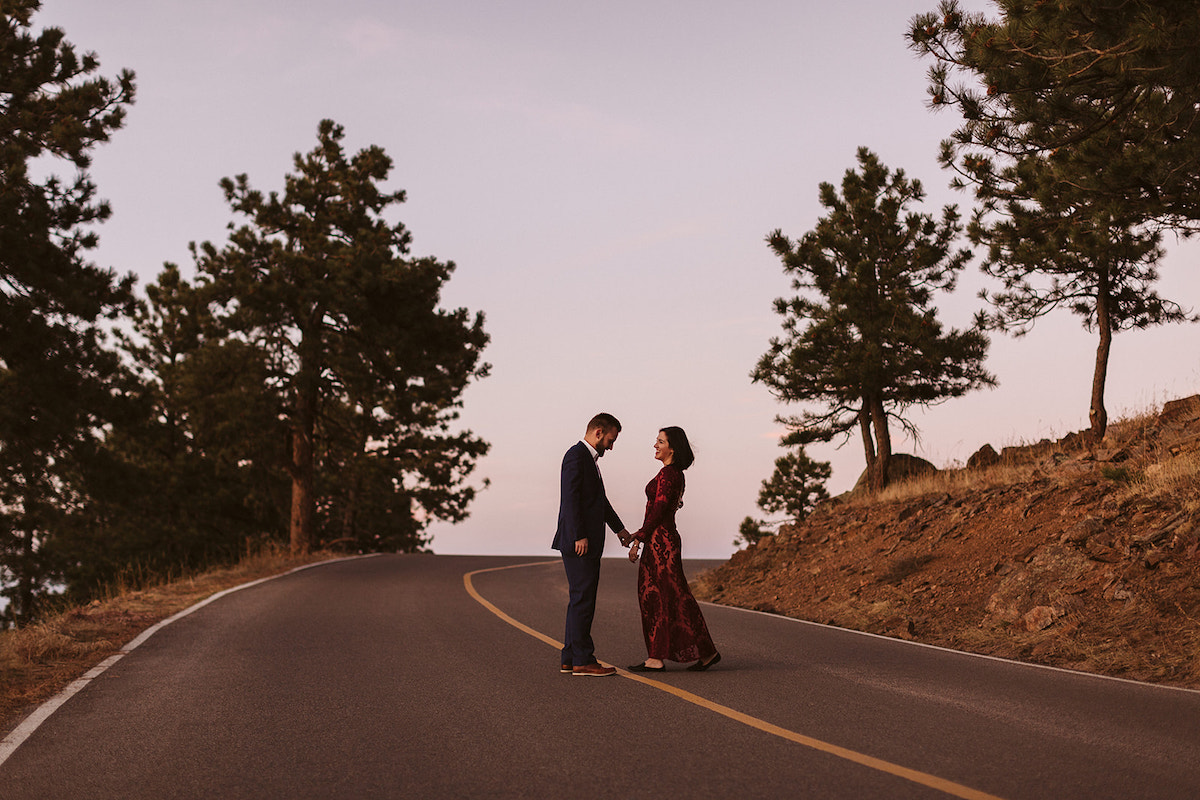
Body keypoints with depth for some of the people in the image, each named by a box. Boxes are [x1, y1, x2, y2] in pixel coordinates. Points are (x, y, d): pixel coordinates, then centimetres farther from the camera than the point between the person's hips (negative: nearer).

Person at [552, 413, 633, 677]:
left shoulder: (589, 458, 20)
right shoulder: (576, 456, -11)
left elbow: (600, 499, 30)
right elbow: (570, 499, -19)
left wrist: (618, 527, 33)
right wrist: (579, 536, -22)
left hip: (587, 544, 10)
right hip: (579, 542, -10)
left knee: (580, 600, 11)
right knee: (583, 600, -8)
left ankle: (570, 659, 15)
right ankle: (582, 660, -6)